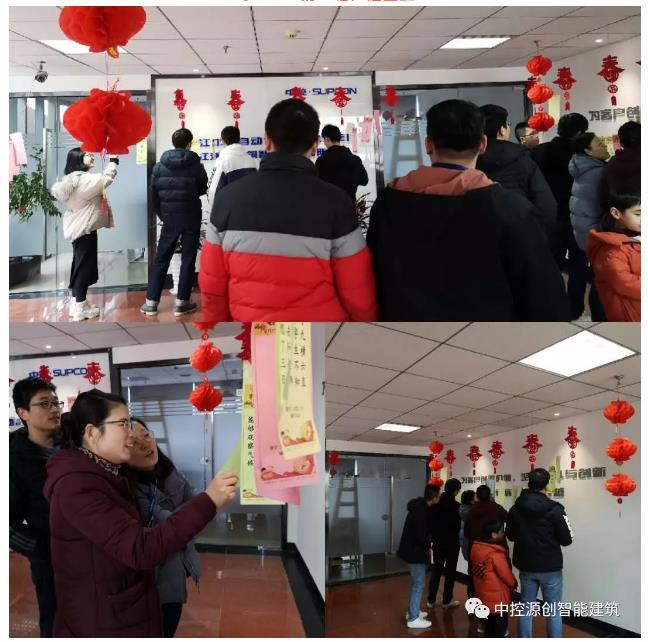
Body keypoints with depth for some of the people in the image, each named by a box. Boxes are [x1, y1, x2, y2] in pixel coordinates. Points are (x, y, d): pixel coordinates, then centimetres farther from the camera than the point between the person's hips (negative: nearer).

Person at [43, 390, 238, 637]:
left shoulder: (109, 474, 9)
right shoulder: (77, 485, -23)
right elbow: (140, 549, -31)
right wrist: (208, 501, -33)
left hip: (127, 616, 9)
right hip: (101, 625, -9)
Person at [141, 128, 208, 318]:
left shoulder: (159, 165, 0)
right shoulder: (196, 165, -7)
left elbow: (153, 194, 2)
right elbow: (202, 190, 4)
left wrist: (161, 214, 14)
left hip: (169, 217, 2)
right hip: (191, 217, -2)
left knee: (161, 259, 9)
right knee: (188, 259, 6)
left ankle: (151, 302, 8)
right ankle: (182, 302, 5)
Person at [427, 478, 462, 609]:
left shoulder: (436, 503, -1)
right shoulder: (455, 505, -18)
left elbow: (432, 522, 5)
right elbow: (458, 525, -15)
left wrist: (434, 538, 13)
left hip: (438, 542, 5)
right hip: (451, 543, -5)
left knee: (436, 570, 13)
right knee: (450, 571, 8)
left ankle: (431, 600, 16)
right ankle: (447, 601, 13)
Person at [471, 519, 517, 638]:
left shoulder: (476, 548, -2)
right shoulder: (496, 555, -26)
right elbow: (506, 574, -17)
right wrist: (514, 583, 6)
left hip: (484, 595, 8)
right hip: (498, 597, -8)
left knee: (489, 624, 20)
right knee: (500, 627, 3)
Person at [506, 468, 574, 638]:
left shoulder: (515, 509, -2)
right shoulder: (555, 509, -16)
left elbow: (510, 535, 11)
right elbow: (567, 540, -9)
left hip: (526, 566, 4)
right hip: (550, 567, -4)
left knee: (525, 609, 13)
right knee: (553, 612, 6)